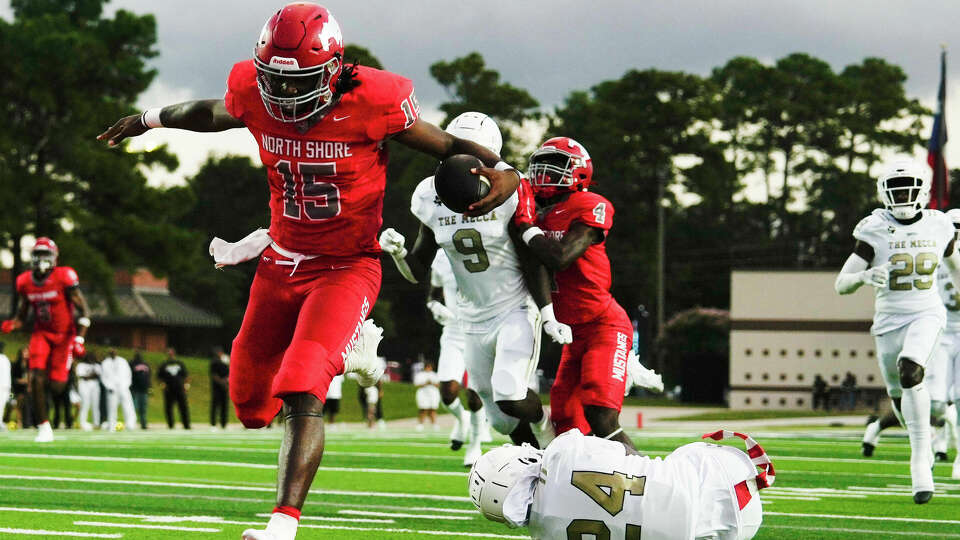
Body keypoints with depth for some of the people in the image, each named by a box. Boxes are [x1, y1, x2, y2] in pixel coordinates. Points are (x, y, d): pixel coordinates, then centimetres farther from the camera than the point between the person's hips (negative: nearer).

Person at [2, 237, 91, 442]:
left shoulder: (64, 278, -15)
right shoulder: (25, 282, -2)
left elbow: (84, 311, -11)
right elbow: (21, 316, 10)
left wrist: (79, 339, -20)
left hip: (64, 334, -3)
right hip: (41, 333, 3)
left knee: (56, 386, -7)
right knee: (37, 378, -16)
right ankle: (43, 428, -9)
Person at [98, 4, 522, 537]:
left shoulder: (372, 102, -20)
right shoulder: (254, 97, -9)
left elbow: (447, 144, -9)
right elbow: (211, 113, 15)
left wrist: (502, 169, -27)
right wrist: (149, 119, 29)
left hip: (346, 268, -5)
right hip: (282, 262, 6)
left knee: (302, 394, -24)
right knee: (252, 403, 14)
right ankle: (349, 345, 41)